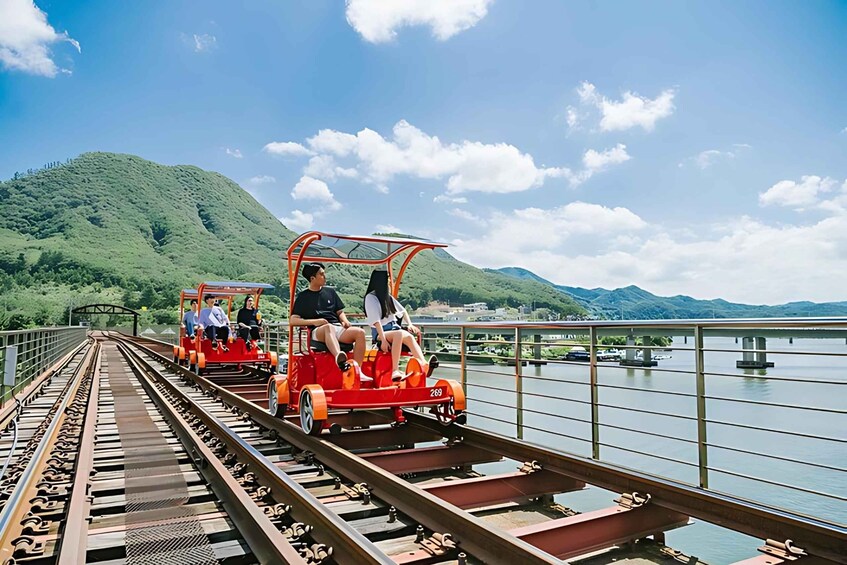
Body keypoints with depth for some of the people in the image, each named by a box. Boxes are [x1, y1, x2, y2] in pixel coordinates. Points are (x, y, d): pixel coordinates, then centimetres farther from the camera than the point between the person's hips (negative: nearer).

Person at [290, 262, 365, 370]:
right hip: (318, 331, -4)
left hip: (337, 328, 4)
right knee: (328, 327, -41)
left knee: (360, 332, -25)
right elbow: (293, 320, 2)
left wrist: (345, 321, -1)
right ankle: (340, 359, -69)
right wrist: (314, 322, -12)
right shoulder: (303, 296, 10)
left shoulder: (330, 291, 21)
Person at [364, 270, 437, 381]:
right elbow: (376, 320, -14)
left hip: (394, 328, 6)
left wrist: (410, 324, 8)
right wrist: (383, 339, -22)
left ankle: (424, 365, -46)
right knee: (400, 334, -36)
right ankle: (395, 370, -43)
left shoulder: (388, 296, 19)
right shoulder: (370, 297, -3)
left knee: (409, 336, -27)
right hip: (379, 332, -6)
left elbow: (402, 311, 24)